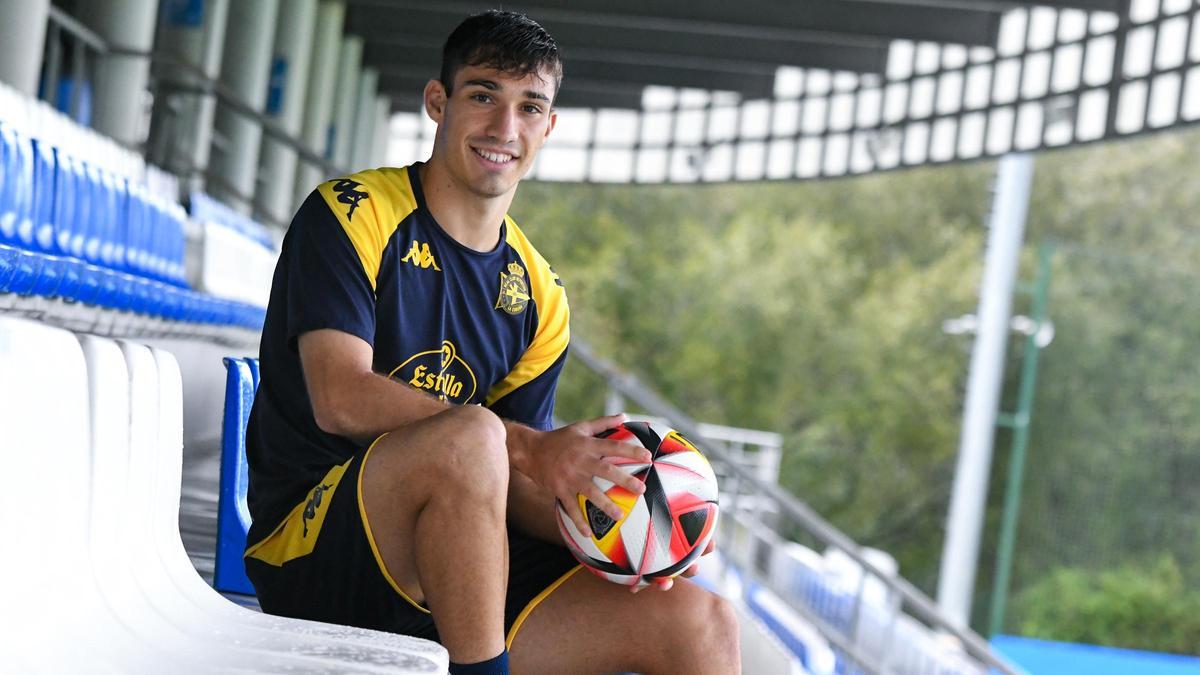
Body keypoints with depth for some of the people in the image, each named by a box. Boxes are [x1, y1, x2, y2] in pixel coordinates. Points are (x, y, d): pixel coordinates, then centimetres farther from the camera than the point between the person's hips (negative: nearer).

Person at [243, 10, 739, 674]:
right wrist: (531, 448, -25)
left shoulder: (538, 295, 12)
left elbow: (517, 485, 10)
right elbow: (341, 398, -20)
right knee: (470, 435, -36)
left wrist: (592, 522, -13)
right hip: (309, 550, -5)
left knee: (701, 620, -12)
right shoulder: (352, 215, -6)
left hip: (457, 563, 5)